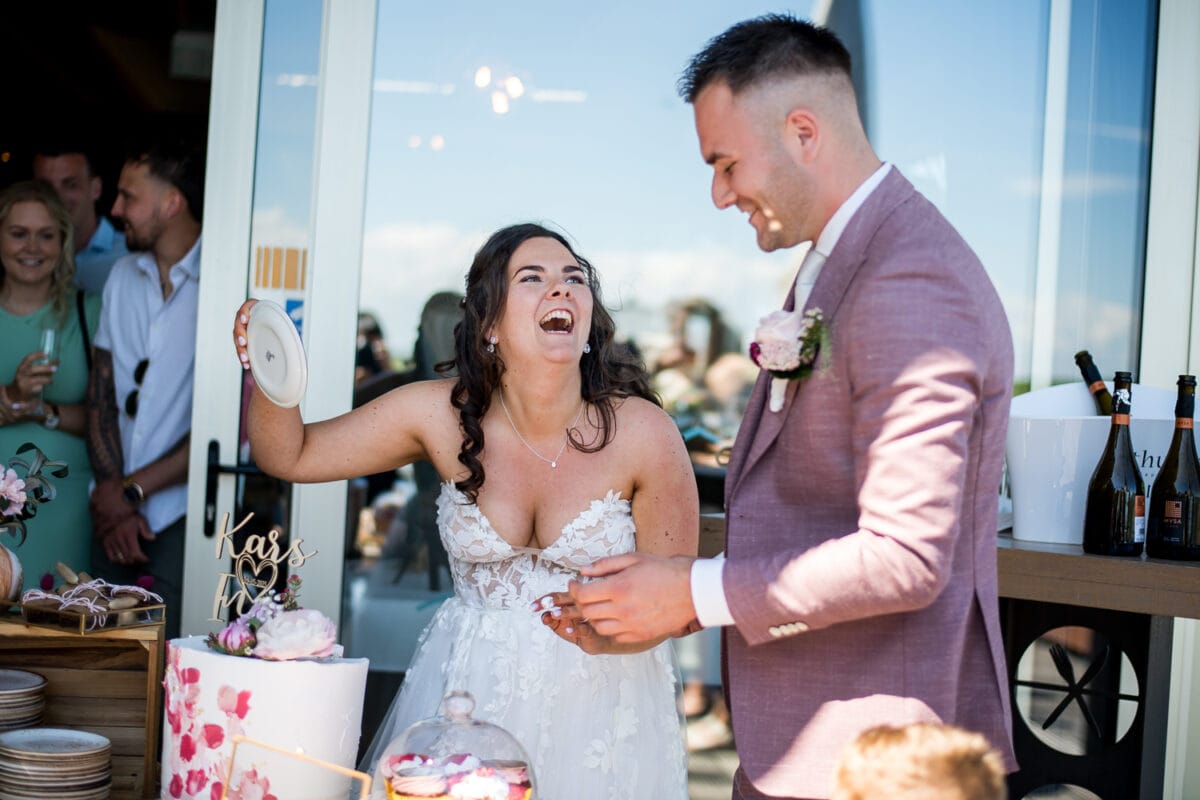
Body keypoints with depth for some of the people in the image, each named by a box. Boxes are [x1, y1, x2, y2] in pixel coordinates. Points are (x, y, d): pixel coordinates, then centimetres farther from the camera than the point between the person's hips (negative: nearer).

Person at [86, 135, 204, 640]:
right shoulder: (123, 276, 11)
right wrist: (112, 495, -3)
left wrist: (132, 490, -7)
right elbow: (101, 396, 10)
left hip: (185, 519, -6)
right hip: (115, 511, 6)